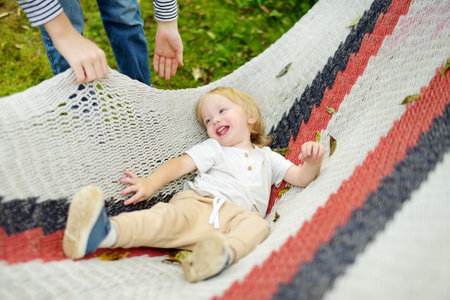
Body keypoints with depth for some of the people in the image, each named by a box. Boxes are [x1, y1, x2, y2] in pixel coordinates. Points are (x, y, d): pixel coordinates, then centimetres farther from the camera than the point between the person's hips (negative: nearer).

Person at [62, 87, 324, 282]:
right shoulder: (213, 148, 29)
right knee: (172, 218, -33)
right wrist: (149, 185, -6)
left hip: (236, 215, 1)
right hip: (198, 203, -1)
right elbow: (179, 165, 13)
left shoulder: (267, 157, 34)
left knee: (257, 225, -33)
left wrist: (312, 163, 4)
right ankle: (104, 232, -58)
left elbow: (301, 178, 29)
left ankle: (224, 253, -63)